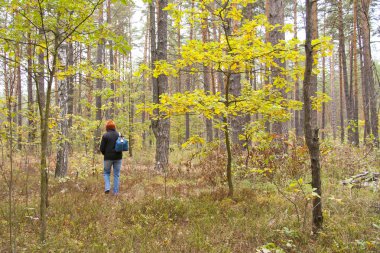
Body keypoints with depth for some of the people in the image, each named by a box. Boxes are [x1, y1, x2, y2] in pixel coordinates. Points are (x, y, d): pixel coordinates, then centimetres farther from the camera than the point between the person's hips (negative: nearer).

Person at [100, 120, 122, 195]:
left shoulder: (105, 136, -9)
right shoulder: (119, 135, 1)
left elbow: (102, 148, -6)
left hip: (108, 157, -3)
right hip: (118, 157, 3)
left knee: (106, 173, 15)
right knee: (116, 174, 9)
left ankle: (107, 188, -2)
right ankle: (116, 192, 9)